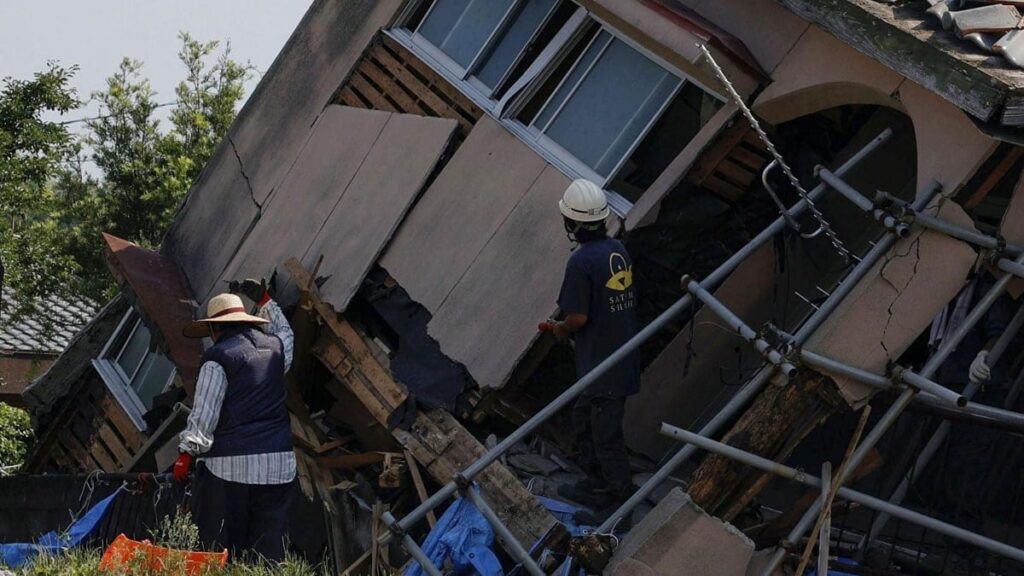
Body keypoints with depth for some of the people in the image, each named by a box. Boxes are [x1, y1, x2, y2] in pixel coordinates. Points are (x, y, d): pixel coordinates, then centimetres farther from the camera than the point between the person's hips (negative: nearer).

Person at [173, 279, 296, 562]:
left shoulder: (218, 357, -5)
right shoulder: (275, 346, 12)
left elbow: (204, 411, -9)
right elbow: (284, 332, 39)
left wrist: (187, 453, -5)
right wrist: (264, 300, 44)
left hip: (230, 464, -5)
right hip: (278, 463, 5)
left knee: (219, 545, 0)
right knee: (270, 544, 5)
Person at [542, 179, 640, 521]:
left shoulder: (581, 262, -21)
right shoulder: (618, 250, 5)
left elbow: (579, 317, -21)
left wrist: (560, 329, 2)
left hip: (602, 365, -9)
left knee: (606, 436, 3)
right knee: (583, 422, 24)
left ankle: (621, 501, 12)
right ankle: (597, 485, 36)